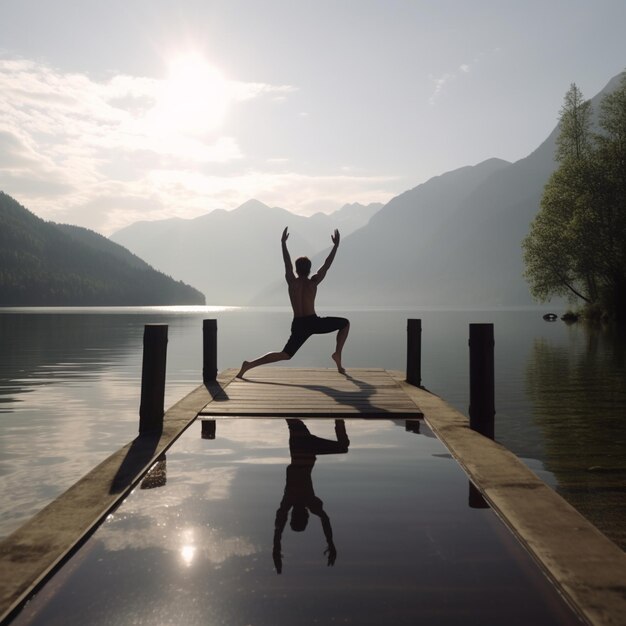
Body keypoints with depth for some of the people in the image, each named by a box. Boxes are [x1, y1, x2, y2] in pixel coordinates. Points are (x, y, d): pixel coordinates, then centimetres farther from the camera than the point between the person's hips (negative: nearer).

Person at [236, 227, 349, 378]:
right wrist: (336, 245, 11)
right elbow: (327, 265, 7)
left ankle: (250, 364, -12)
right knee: (345, 323, 16)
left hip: (298, 326, 3)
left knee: (284, 355, 6)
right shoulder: (313, 282, 1)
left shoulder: (292, 282, 4)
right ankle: (337, 354, 2)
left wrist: (283, 243, 17)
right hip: (314, 322, -3)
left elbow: (287, 264, 12)